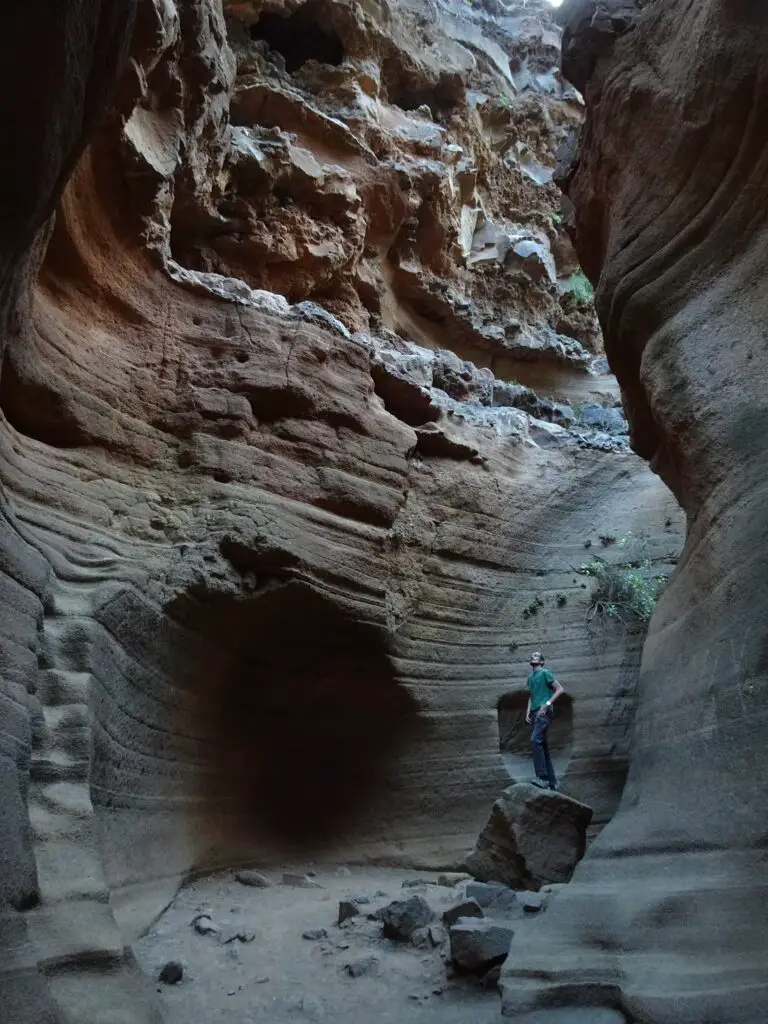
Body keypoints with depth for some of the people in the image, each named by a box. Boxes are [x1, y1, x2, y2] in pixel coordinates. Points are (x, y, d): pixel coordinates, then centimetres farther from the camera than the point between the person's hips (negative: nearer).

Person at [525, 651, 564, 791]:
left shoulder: (545, 673, -1)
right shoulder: (530, 678, 21)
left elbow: (560, 689, -6)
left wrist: (547, 704, -15)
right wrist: (528, 711, 11)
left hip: (544, 712, -8)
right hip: (535, 714, 8)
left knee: (535, 740, -25)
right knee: (543, 746, 7)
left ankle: (542, 777, -26)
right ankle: (552, 782, 10)